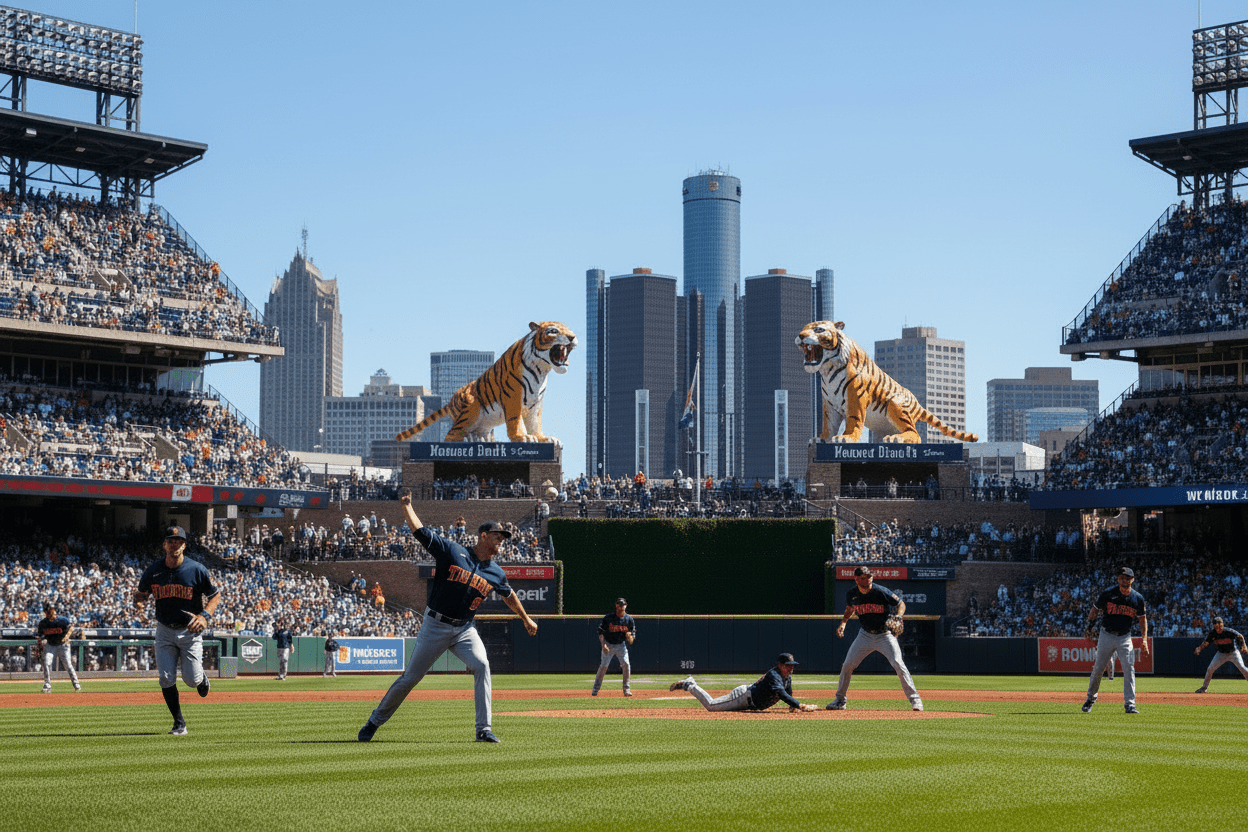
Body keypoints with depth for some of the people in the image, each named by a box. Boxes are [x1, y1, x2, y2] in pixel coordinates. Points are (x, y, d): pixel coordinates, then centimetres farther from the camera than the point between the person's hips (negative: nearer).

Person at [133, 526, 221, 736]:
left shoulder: (197, 570, -11)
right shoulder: (153, 570, -3)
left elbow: (216, 594, -1)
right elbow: (142, 592, 10)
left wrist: (205, 615, -17)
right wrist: (139, 600, -16)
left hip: (190, 631, -2)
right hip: (164, 631, 2)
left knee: (191, 679, -5)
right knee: (166, 679, -5)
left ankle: (202, 677, 34)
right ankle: (179, 724, 8)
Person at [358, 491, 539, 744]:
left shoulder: (496, 573, 7)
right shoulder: (452, 552, -6)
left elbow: (509, 595, 26)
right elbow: (420, 530, -7)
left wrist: (526, 619, 36)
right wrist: (406, 505, -14)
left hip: (465, 629, 3)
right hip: (435, 625, -3)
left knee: (481, 665, -22)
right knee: (411, 677, 1)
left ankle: (484, 729, -18)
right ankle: (374, 722, 18)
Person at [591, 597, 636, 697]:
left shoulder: (629, 619, -5)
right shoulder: (608, 617, -12)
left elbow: (633, 633, 2)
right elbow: (600, 632, -7)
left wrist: (630, 637, -23)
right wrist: (603, 645, -18)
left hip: (621, 645, 2)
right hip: (608, 645, -2)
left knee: (626, 664, -14)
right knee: (603, 666, -7)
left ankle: (626, 689, -4)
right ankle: (595, 689, 5)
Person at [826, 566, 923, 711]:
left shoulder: (882, 592, -20)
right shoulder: (852, 594, -8)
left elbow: (901, 603, -7)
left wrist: (898, 617, -26)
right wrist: (843, 622, -1)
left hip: (885, 635, -4)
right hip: (865, 635, 4)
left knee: (898, 664, -20)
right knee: (847, 665, 1)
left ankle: (915, 699, -12)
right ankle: (840, 700, 19)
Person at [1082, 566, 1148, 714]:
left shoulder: (1138, 598, -2)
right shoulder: (1108, 594, -8)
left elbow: (1143, 619, 9)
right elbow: (1094, 610, 3)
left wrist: (1144, 639, -1)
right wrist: (1089, 630, -1)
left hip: (1125, 638, 1)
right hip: (1106, 635, -1)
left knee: (1129, 669, -11)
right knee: (1098, 668, 4)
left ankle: (1130, 704, -9)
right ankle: (1091, 697, 26)